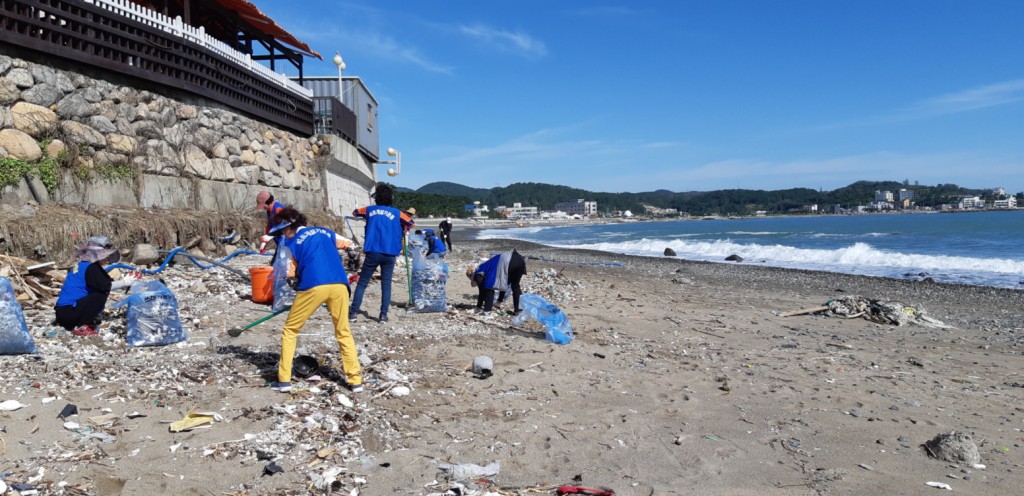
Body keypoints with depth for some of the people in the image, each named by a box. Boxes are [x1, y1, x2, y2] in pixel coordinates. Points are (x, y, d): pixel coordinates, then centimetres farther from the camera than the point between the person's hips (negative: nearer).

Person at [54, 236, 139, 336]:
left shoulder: (82, 265, 15)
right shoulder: (90, 267, -14)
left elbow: (107, 283, 14)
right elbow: (106, 286, -21)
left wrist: (125, 281, 5)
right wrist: (125, 282, -10)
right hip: (67, 311, -10)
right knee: (101, 294, -18)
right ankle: (81, 327, -14)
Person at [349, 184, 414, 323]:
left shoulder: (370, 210, 7)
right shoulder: (397, 213, 4)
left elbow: (355, 212, 27)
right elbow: (411, 223, 18)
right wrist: (401, 231, 32)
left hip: (372, 253, 0)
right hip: (390, 254, 0)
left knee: (362, 283, 8)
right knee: (386, 284, 5)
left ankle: (353, 312, 6)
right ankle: (383, 315, 0)